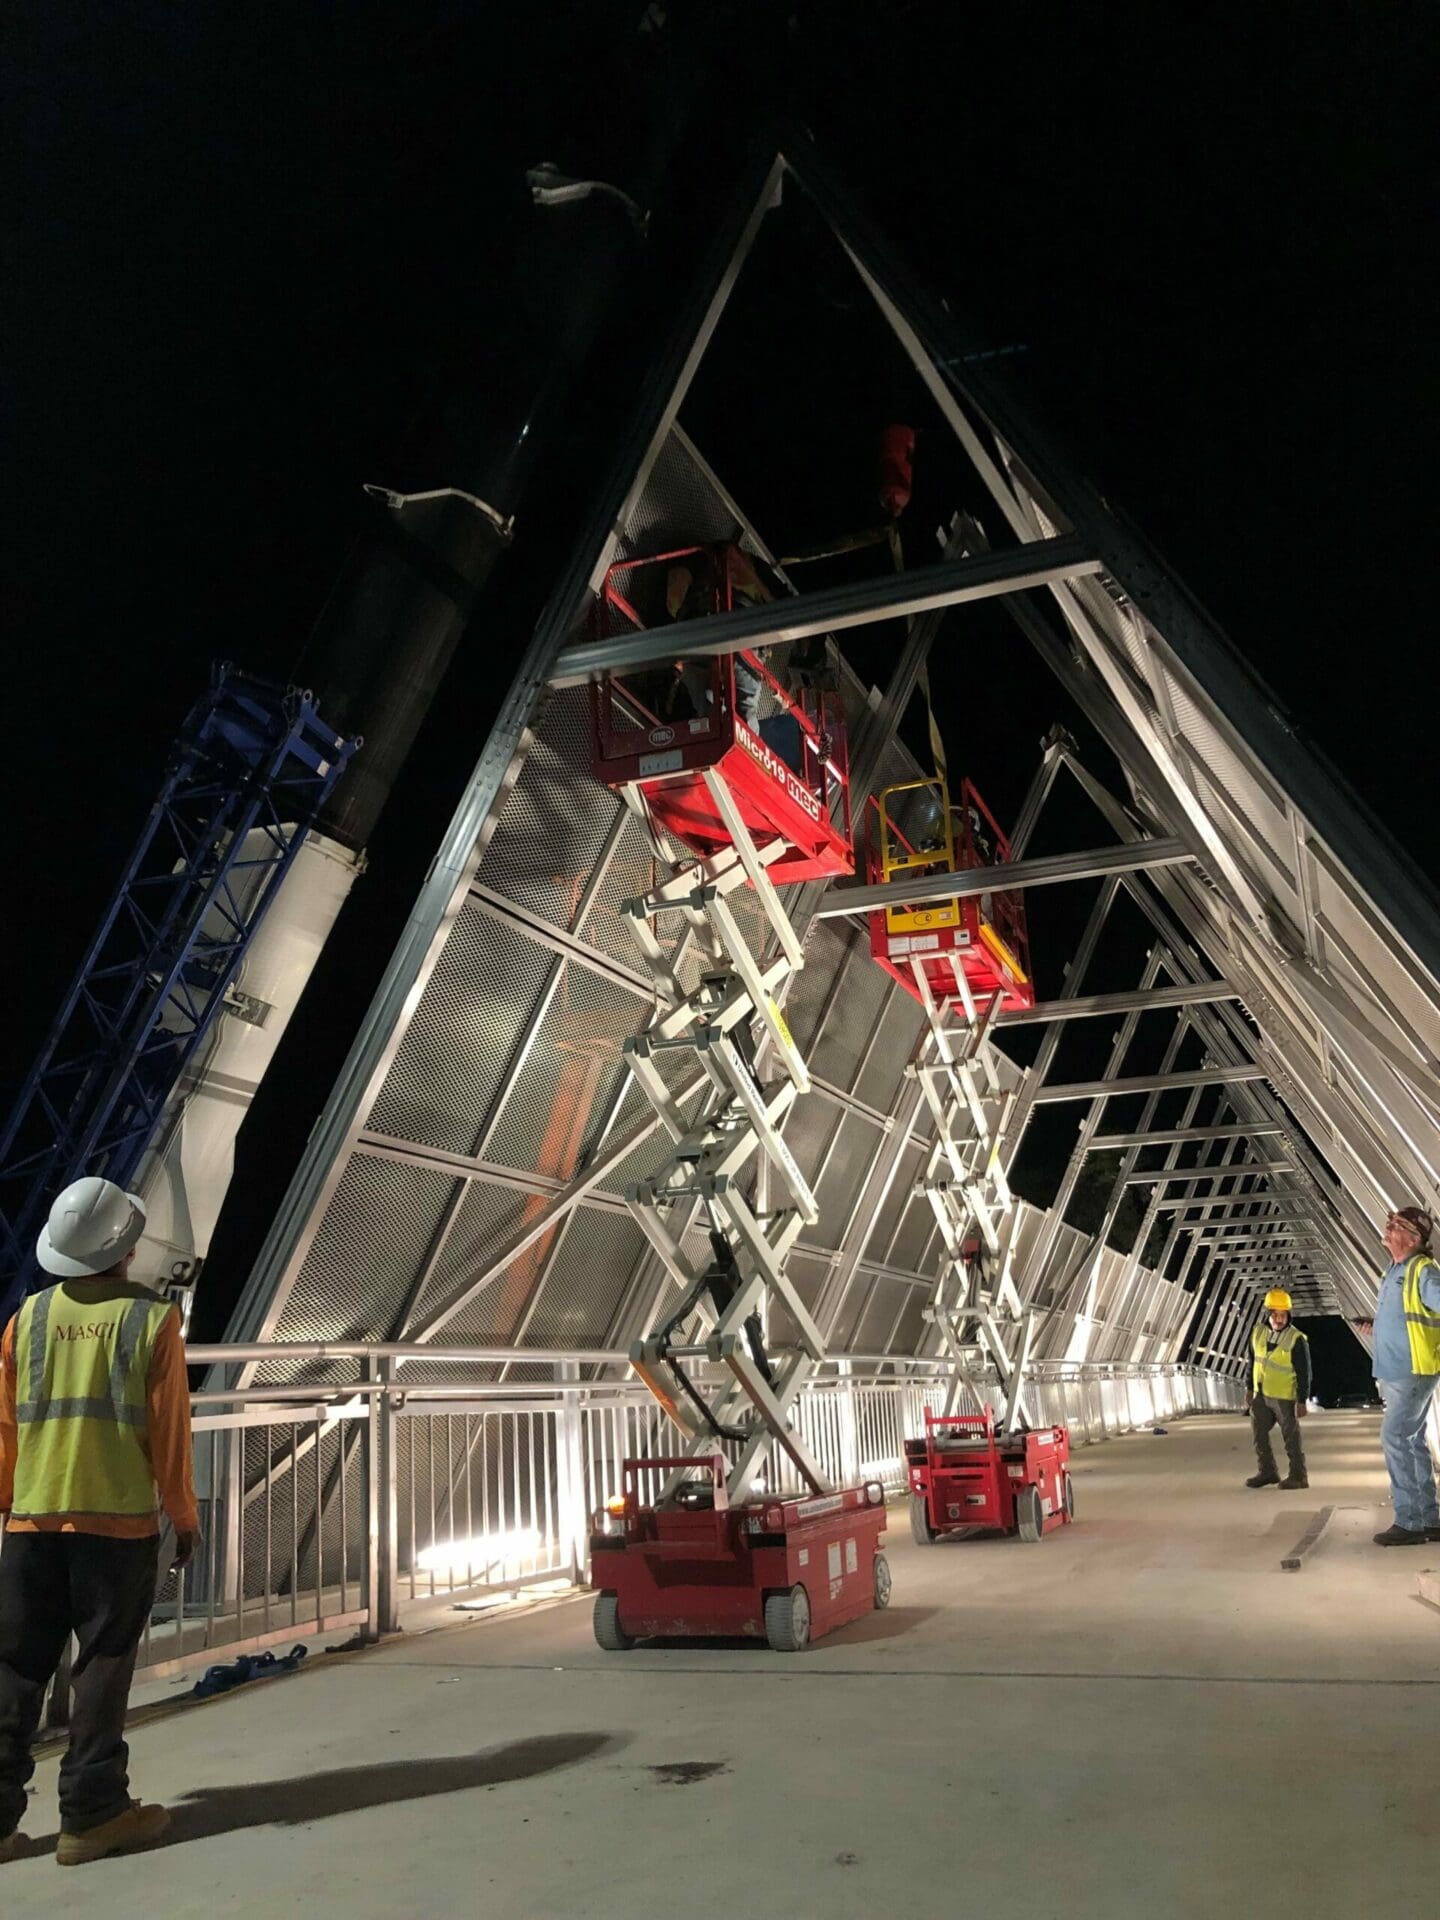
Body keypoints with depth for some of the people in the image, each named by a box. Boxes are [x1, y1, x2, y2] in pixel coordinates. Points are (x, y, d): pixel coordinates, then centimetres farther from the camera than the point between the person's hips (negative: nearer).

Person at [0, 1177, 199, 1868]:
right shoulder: (151, 1318, -6)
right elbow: (168, 1429, -5)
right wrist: (183, 1516, 6)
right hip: (119, 1522, -3)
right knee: (103, 1667, 5)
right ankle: (92, 1815, 10)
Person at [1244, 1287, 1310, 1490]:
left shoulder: (1296, 1340, -18)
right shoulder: (1258, 1332, 0)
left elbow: (1304, 1373, -14)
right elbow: (1253, 1361, 11)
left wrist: (1302, 1401, -15)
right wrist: (1250, 1389, 12)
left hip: (1284, 1397, -6)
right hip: (1261, 1395, 6)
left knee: (1291, 1437, 2)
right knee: (1259, 1433, 13)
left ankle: (1298, 1476, 14)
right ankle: (1267, 1472, 26)